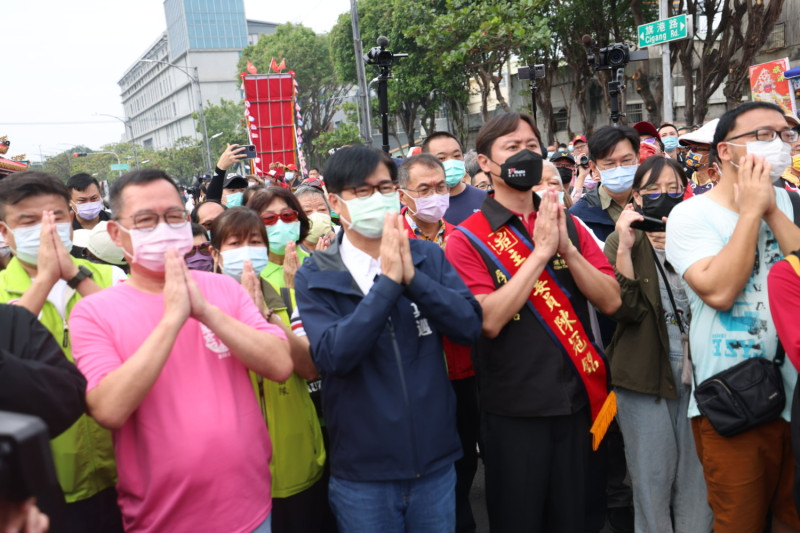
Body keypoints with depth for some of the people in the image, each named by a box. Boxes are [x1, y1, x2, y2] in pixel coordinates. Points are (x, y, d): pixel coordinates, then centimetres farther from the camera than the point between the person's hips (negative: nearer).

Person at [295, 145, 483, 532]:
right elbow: (332, 355, -19)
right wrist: (387, 282, -24)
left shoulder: (427, 256, -1)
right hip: (361, 471, -2)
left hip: (436, 460, 2)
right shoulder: (315, 276, -7)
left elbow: (470, 326, -11)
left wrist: (412, 276, -23)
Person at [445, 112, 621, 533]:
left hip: (577, 399, 4)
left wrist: (566, 247, -16)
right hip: (513, 409, -4)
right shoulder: (468, 239, -9)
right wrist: (540, 250, -20)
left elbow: (610, 301, -2)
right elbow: (488, 320, -20)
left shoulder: (567, 224, 4)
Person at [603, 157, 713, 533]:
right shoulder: (621, 241, -2)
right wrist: (625, 247, -22)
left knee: (698, 475, 11)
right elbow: (624, 307, -14)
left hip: (697, 372, 3)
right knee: (652, 477, 7)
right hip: (645, 374, -3)